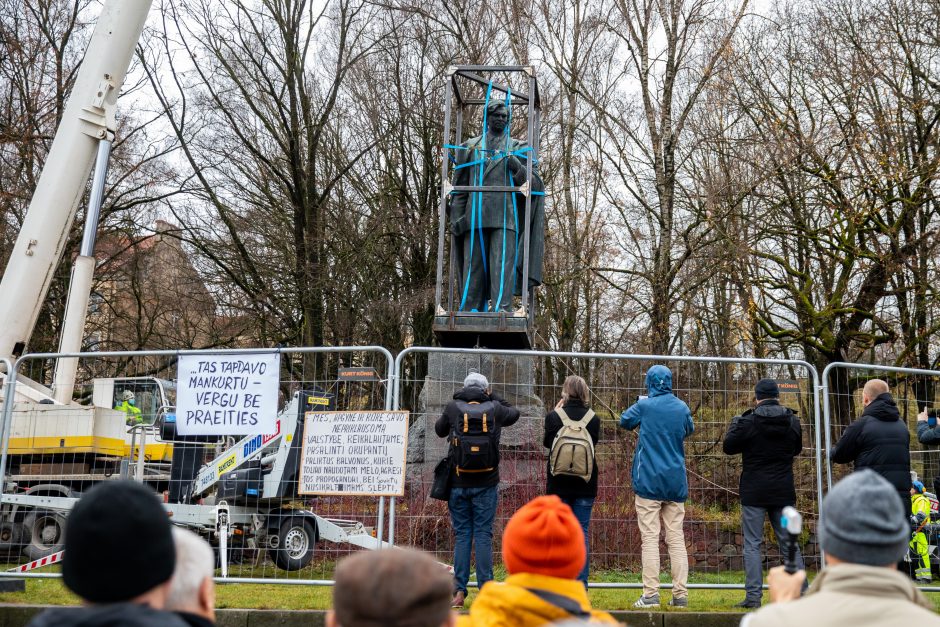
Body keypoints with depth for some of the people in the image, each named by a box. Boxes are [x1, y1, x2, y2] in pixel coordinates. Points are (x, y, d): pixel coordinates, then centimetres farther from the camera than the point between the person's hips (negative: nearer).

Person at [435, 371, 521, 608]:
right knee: (483, 535, 3)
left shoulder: (453, 408, -1)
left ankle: (459, 591, 3)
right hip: (486, 484, 0)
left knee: (461, 535, 6)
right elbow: (514, 413, 22)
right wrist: (493, 398, 28)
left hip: (459, 483, 0)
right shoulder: (494, 409, 1)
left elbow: (439, 430, 18)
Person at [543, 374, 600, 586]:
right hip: (585, 483, 1)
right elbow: (594, 443, 8)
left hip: (559, 483, -1)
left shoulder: (554, 416, -8)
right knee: (582, 533, 5)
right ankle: (581, 585, 5)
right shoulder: (593, 418, -3)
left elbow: (546, 442, 6)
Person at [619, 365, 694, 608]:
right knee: (676, 539, 6)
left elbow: (625, 421, 12)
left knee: (650, 539, -3)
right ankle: (680, 595, 6)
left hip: (649, 481, -4)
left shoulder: (644, 406, -6)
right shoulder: (682, 407, 4)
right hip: (676, 482, 4)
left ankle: (650, 594, -6)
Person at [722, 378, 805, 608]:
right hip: (784, 492, 4)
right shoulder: (792, 421, 1)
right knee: (789, 542, 12)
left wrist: (735, 423, 13)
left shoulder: (748, 422, -12)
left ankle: (753, 596, -4)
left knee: (752, 544, 1)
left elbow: (728, 447, -2)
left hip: (754, 493, -3)